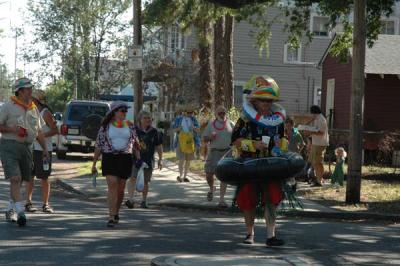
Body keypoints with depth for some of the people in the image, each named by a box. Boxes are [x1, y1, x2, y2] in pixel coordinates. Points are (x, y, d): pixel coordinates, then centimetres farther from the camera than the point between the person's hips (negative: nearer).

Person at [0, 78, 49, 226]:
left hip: (26, 147, 6)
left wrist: (45, 149, 13)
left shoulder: (34, 109, 14)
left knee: (19, 180, 11)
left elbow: (39, 132, 19)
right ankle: (20, 211, -22)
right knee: (15, 178, -16)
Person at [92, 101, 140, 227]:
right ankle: (111, 217, -15)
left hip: (125, 159, 3)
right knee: (112, 185, -14)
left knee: (121, 188, 8)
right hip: (109, 158, -3)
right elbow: (98, 145, 4)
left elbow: (135, 143, 13)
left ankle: (116, 213, 29)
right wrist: (94, 164, 2)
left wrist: (139, 158, 1)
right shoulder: (105, 127, 1)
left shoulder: (130, 126, 8)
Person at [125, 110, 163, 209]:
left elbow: (159, 146, 11)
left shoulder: (154, 132, 5)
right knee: (132, 178, -17)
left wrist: (160, 159, 8)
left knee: (145, 182, 9)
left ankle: (144, 201, 22)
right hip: (134, 159, -2)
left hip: (148, 160, 2)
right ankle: (130, 199, -22)